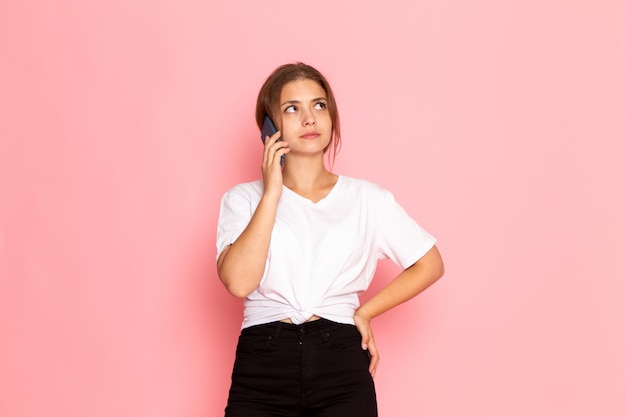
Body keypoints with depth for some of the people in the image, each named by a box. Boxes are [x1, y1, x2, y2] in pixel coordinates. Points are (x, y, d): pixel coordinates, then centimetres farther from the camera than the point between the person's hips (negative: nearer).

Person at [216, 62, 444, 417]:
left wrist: (365, 311, 5)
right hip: (262, 365, 0)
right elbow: (238, 281, -10)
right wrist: (272, 192, -7)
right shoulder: (243, 199, 7)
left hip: (342, 365, 1)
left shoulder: (367, 198, 8)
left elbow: (430, 265, 12)